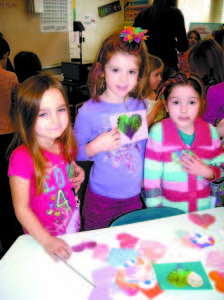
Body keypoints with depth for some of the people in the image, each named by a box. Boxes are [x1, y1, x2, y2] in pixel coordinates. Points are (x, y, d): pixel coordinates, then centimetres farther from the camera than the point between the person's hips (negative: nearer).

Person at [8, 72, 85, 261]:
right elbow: (21, 209, -22)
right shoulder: (22, 157, -27)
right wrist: (47, 241, -25)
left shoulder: (65, 146, -7)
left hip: (73, 229, 5)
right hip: (40, 239, -5)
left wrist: (78, 175, -7)